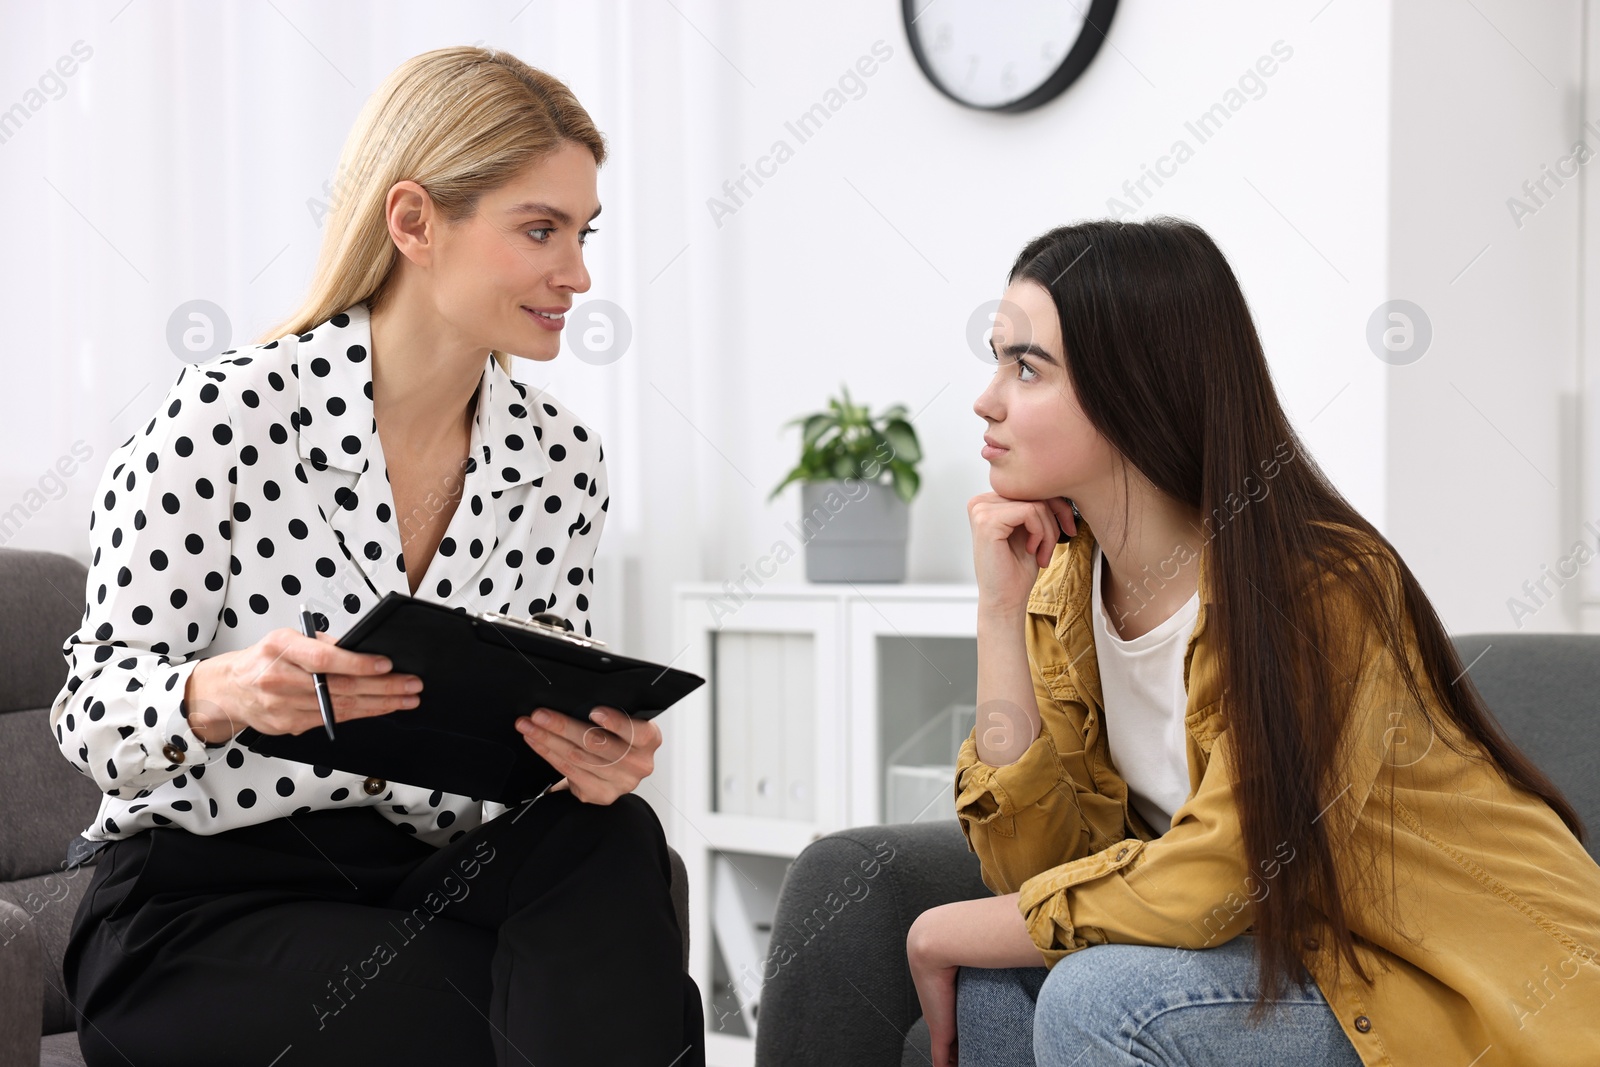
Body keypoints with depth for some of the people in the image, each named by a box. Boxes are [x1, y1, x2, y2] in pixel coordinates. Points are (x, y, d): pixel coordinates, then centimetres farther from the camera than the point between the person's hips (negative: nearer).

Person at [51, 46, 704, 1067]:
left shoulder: (562, 459, 1)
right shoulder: (233, 412, -14)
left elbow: (552, 723, 7)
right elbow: (92, 714, -11)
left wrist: (595, 754, -18)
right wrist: (224, 694, -33)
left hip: (426, 886, 5)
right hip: (195, 907, -4)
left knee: (612, 843, -25)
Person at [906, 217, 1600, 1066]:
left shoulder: (1320, 585, -23)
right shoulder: (1065, 579, -1)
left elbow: (1204, 886, -23)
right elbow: (1037, 863, -8)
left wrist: (945, 935, -12)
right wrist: (999, 609, -14)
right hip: (1289, 953, 7)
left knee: (1100, 999, -26)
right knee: (999, 981, -14)